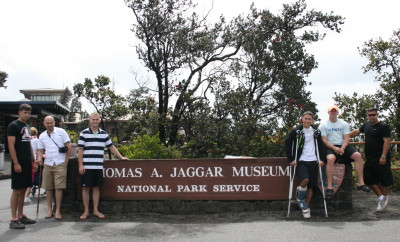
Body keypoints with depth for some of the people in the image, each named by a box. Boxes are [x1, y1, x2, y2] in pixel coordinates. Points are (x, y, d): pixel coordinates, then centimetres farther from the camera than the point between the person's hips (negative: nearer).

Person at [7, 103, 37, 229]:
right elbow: (11, 145, -14)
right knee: (17, 190, -5)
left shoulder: (27, 127, 16)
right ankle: (14, 219, 0)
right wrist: (16, 163, -19)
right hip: (19, 163, -8)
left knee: (23, 190, 11)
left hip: (27, 163, 8)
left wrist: (33, 161, 16)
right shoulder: (13, 126, -8)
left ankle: (21, 216, 19)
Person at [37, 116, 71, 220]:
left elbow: (68, 147, 0)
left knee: (58, 188, -5)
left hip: (60, 164, -4)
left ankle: (58, 211, 1)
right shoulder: (42, 136, 10)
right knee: (48, 188, 6)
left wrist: (66, 161, -4)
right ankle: (49, 210, 16)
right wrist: (39, 157, -8)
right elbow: (40, 150, 15)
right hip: (47, 164, 4)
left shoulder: (61, 132, -1)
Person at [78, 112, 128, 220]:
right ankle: (86, 211, 13)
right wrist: (80, 165, -7)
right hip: (86, 166, -3)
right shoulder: (84, 133, 0)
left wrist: (121, 157, 12)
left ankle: (96, 210, 17)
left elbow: (111, 147, 16)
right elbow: (80, 150, -2)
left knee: (96, 187, 8)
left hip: (98, 167, 3)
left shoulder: (104, 134, 11)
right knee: (86, 188, 3)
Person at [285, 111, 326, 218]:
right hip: (301, 161, -4)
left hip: (313, 161, 4)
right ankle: (300, 198, 3)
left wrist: (322, 159, 5)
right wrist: (291, 159, -6)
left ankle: (306, 207, 17)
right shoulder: (296, 131, -2)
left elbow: (321, 146, 16)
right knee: (305, 180, -25)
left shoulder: (316, 132, 9)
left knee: (311, 186, 3)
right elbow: (287, 144, -2)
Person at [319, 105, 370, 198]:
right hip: (330, 146, -4)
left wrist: (342, 148, -16)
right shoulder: (323, 125, 3)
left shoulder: (344, 124, 11)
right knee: (330, 158, -35)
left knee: (358, 155, -20)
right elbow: (324, 140, -6)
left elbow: (347, 138, 3)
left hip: (343, 145, 4)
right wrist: (334, 148, -21)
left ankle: (361, 183, -16)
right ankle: (329, 187, -35)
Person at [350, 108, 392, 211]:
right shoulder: (366, 125, 11)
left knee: (384, 179, 2)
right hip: (369, 159, 7)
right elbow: (356, 132, 27)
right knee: (369, 179, 7)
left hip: (381, 159, -6)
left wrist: (383, 156, -20)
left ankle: (385, 197, 23)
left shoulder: (383, 126, -9)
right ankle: (380, 196, 21)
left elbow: (387, 141, -15)